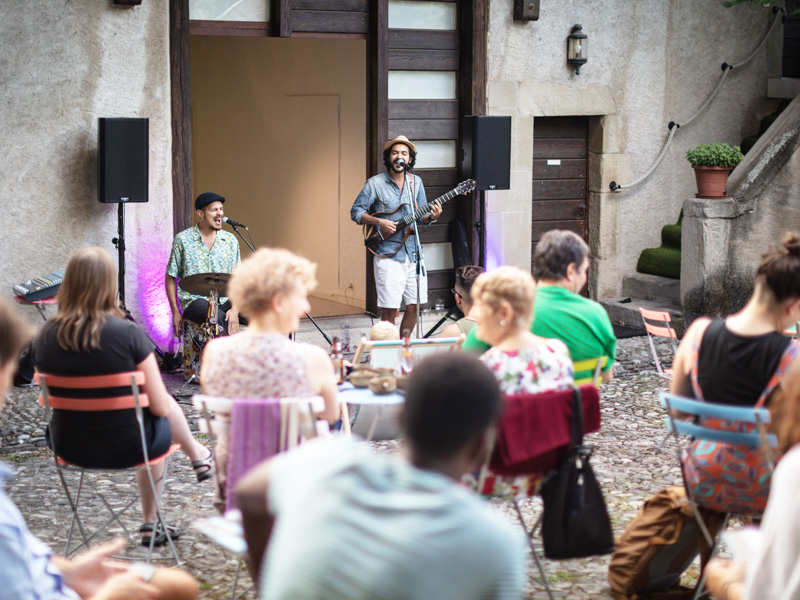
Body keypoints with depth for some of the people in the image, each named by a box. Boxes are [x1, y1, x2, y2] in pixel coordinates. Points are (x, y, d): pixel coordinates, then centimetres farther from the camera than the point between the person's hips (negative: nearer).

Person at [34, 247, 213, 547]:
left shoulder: (45, 338, -9)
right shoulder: (127, 333, -22)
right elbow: (160, 406, -15)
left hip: (70, 448, 5)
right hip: (125, 446, -4)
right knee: (164, 414, 28)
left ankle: (151, 525, 44)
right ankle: (199, 457, 56)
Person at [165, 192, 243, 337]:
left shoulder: (230, 240, 10)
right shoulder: (183, 239, 1)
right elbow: (170, 277, 6)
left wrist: (234, 309, -10)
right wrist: (175, 313, 0)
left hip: (224, 301, 4)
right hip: (194, 301, -4)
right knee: (219, 316, -36)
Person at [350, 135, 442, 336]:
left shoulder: (416, 183, 12)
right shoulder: (375, 184, -3)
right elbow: (356, 212, 0)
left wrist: (431, 216, -6)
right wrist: (379, 222, -14)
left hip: (413, 253, 5)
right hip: (388, 256, -5)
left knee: (413, 307, 8)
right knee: (389, 310, -7)